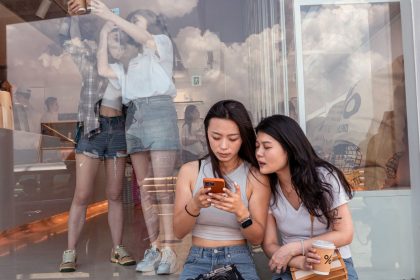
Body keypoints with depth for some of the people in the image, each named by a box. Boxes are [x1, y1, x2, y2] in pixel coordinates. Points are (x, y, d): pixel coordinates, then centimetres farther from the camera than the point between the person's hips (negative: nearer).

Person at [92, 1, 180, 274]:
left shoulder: (163, 42, 16)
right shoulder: (131, 62, 29)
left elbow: (144, 38, -6)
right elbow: (103, 70, 18)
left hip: (158, 111, -6)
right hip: (134, 116, 6)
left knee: (162, 186, -14)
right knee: (144, 187, -1)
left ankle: (169, 251, -14)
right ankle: (154, 248, 3)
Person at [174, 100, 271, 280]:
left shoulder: (256, 177, -4)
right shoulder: (189, 170, -1)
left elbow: (257, 238, -4)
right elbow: (178, 232, -2)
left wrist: (241, 211, -23)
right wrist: (194, 206, -22)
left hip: (238, 260, 0)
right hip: (198, 260, 0)